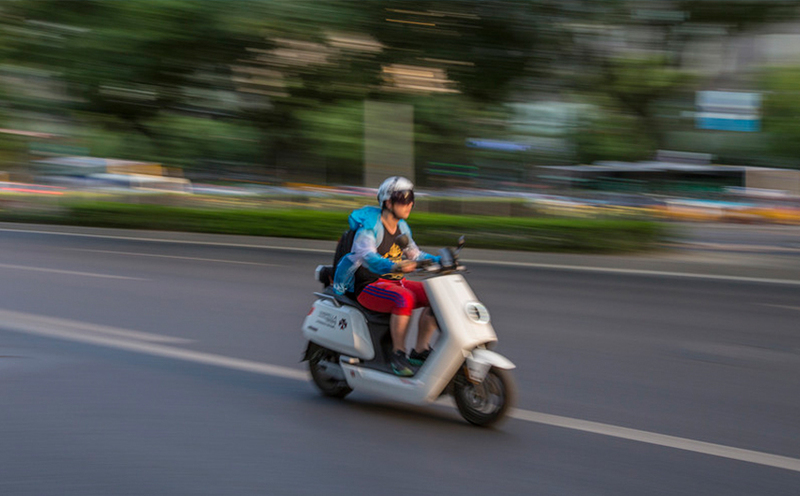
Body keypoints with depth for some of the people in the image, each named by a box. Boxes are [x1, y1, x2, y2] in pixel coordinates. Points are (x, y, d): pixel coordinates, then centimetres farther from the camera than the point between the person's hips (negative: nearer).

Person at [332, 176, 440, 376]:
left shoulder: (401, 227, 11)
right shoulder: (369, 227, -14)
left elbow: (414, 254, 18)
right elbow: (368, 257, -31)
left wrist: (439, 260, 1)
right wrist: (395, 267, -49)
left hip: (395, 283, 8)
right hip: (368, 286, -8)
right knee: (405, 299, -35)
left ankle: (420, 350, -5)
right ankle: (398, 353, -23)